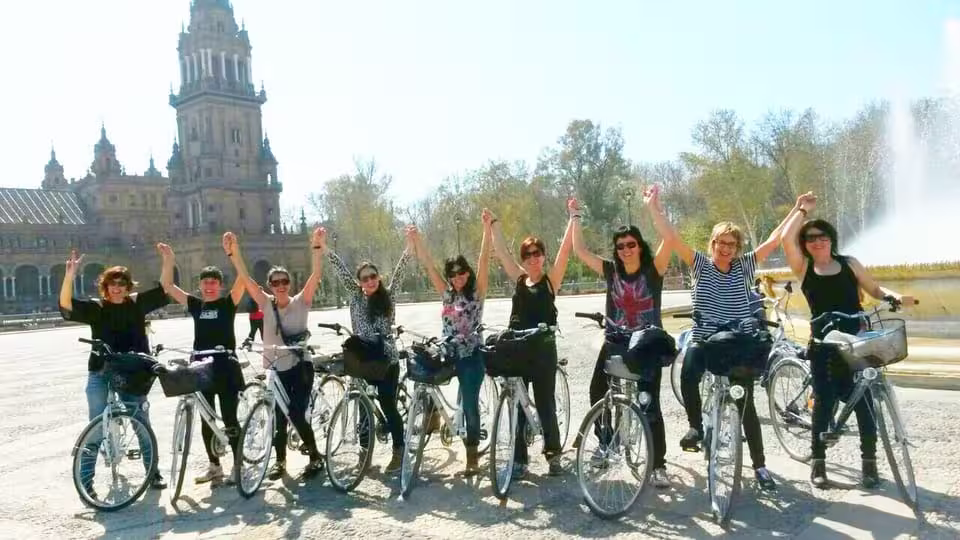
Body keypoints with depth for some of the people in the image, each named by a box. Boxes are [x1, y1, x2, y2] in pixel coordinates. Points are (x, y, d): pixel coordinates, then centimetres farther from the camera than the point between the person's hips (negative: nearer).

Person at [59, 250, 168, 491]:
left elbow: (163, 291, 1)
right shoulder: (96, 308, -4)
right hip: (101, 374, -2)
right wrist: (69, 276, -33)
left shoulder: (137, 303, 3)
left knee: (142, 423, 10)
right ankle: (86, 480, 11)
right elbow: (67, 306, -18)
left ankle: (154, 472, 22)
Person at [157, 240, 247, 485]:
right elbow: (167, 285, 7)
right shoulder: (195, 304, 8)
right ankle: (214, 466, 23)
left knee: (229, 419, 0)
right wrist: (169, 260, -7)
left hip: (226, 368, -4)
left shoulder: (228, 303, -3)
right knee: (206, 420, 11)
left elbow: (242, 279, -18)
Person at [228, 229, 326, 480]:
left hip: (300, 366, -3)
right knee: (278, 416, 10)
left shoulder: (301, 302, -4)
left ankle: (316, 456, 12)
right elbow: (245, 278, -9)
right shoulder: (266, 304, 0)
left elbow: (316, 275, -16)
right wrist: (233, 252, -21)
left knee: (297, 414, -8)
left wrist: (316, 247, -28)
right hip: (275, 368, 3)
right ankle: (280, 460, 29)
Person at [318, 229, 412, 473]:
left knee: (388, 406, 3)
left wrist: (409, 246, -15)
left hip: (387, 360, -1)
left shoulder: (387, 296, 3)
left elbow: (399, 271, -5)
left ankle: (398, 452, 16)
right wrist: (324, 246, -6)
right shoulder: (355, 296, 4)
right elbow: (341, 270, -1)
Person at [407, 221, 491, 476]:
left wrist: (487, 228, -20)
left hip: (471, 356, -4)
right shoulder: (447, 294, 9)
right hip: (448, 354, 4)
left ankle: (472, 455, 12)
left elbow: (484, 260, -11)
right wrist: (416, 238, 0)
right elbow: (428, 265, 6)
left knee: (469, 403, -1)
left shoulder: (477, 291, -2)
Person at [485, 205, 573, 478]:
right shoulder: (519, 280, 9)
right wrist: (493, 224, 9)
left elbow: (565, 249, -8)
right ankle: (519, 459, 15)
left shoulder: (551, 279, 0)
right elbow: (501, 251, 10)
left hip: (543, 348, -3)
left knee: (545, 404, 5)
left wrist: (573, 217, -11)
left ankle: (553, 454, 22)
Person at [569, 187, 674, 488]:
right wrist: (575, 217, -3)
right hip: (615, 344, 4)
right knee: (597, 395, 9)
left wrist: (653, 206, -29)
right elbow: (580, 251, -1)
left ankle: (659, 465, 10)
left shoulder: (653, 270, -7)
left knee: (650, 404, -2)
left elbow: (668, 240, -23)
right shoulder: (610, 271, 1)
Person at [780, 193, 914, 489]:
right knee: (824, 400, 1)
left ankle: (869, 462, 17)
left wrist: (894, 295, -7)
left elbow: (875, 289, 14)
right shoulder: (803, 268, 0)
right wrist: (802, 209, -4)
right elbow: (786, 239, -14)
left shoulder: (849, 263, 7)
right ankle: (818, 463, 11)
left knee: (862, 400, 3)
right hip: (824, 343, -1)